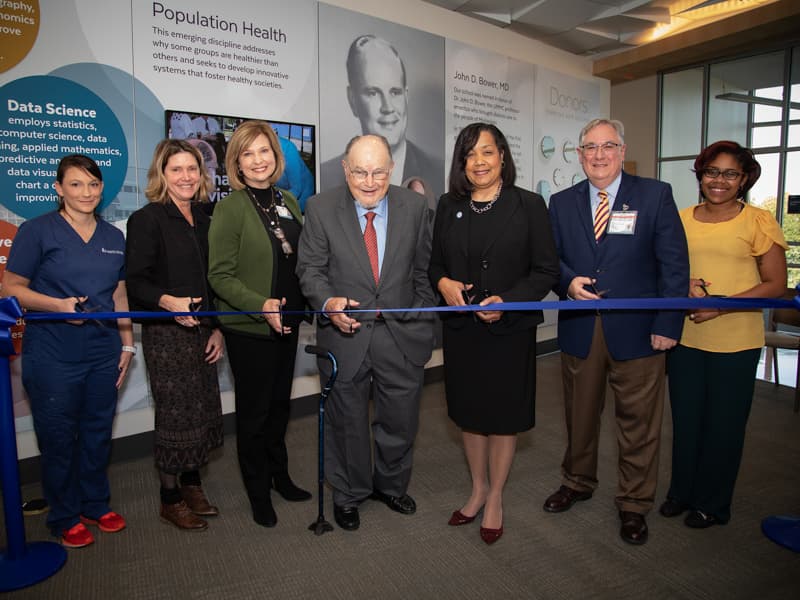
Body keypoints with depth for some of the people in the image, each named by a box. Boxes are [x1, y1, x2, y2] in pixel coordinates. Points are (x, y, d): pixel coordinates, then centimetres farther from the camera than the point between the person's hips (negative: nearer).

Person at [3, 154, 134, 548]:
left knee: (98, 433, 14)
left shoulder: (114, 237, 9)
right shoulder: (37, 230, -5)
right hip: (53, 356, -4)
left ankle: (95, 505, 33)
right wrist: (58, 304, -21)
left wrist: (127, 343, 10)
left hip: (103, 352, 4)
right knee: (59, 438, 7)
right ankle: (65, 517, 26)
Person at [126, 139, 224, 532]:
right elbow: (136, 282, -12)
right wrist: (169, 301, -30)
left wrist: (217, 329, 8)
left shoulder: (203, 220, 12)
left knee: (203, 411, 12)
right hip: (166, 334, -6)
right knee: (176, 415, 1)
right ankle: (170, 499, 20)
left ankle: (191, 485, 31)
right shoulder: (147, 220, -7)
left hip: (201, 330, 6)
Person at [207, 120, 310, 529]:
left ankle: (279, 474, 40)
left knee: (280, 403, 20)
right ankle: (258, 492, 28)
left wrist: (301, 305, 3)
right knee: (254, 411, 9)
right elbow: (220, 276, -15)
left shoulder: (287, 201, 6)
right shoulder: (230, 207, -13)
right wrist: (261, 306, -27)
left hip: (287, 323, 6)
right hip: (248, 328, -6)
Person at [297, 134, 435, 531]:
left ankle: (391, 485, 44)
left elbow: (424, 270, 5)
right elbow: (310, 269, -5)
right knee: (347, 422, 16)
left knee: (400, 421, 15)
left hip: (402, 335, 2)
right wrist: (328, 302, -24)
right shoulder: (321, 208, -6)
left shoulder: (414, 206, -1)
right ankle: (348, 495, 41)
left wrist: (422, 323, 3)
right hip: (345, 335, -1)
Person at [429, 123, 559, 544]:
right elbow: (434, 262, 11)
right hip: (461, 328, 4)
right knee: (468, 413, 15)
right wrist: (443, 283, -11)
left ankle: (495, 498, 31)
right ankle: (478, 489, 36)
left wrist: (508, 301, -21)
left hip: (510, 330, -3)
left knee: (504, 416, 10)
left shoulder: (529, 206, -5)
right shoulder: (448, 207, 5)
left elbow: (546, 270, -7)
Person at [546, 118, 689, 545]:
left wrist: (667, 324, -9)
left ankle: (634, 504, 27)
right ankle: (577, 482, 39)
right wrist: (568, 282, -12)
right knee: (579, 414, 16)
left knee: (639, 422, 7)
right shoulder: (562, 202, 8)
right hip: (579, 329, 3)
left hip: (637, 330, -2)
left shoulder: (655, 195, -1)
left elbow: (675, 265, -4)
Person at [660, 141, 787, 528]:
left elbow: (775, 285, -5)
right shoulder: (681, 219, 7)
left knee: (723, 423, 9)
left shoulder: (758, 221, -4)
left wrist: (722, 305, -18)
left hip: (735, 341, -3)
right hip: (684, 337, 3)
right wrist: (683, 286, -8)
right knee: (685, 419, 13)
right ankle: (681, 492, 33)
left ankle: (712, 503, 28)